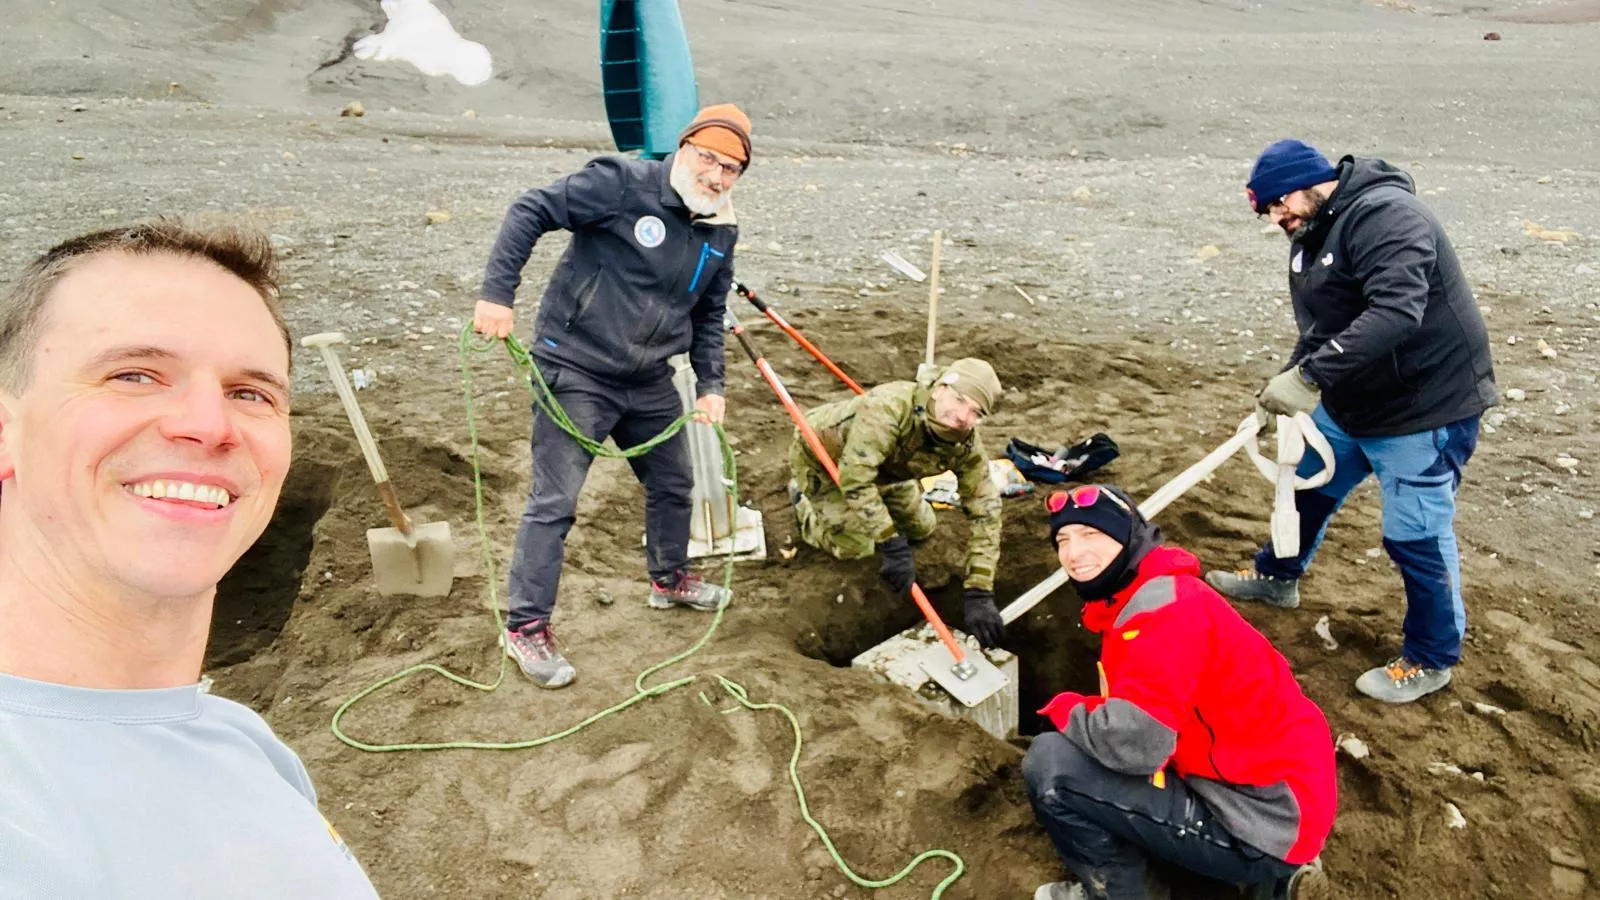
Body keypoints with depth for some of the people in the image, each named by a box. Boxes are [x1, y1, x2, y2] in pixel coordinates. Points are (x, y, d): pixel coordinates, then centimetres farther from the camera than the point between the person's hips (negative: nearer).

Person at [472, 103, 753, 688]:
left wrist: (709, 385, 8)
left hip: (649, 383, 7)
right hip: (575, 372, -7)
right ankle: (526, 628, 7)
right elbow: (531, 212, -16)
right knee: (554, 502, -6)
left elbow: (709, 314, 15)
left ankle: (669, 580, 45)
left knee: (673, 484, 20)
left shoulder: (721, 233, 5)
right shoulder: (623, 184, -16)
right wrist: (497, 293, -22)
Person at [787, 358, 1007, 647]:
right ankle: (803, 503, 17)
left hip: (881, 465, 6)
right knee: (854, 546, -11)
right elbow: (853, 478, -49)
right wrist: (891, 546, -48)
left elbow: (985, 512, -24)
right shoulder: (888, 407, -45)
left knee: (921, 529, 12)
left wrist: (979, 593, -31)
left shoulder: (968, 447, -25)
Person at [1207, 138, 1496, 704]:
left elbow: (1396, 313, -38)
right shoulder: (1312, 237, 6)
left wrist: (1308, 377, -40)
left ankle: (1433, 658, 21)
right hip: (1350, 403, 10)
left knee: (1416, 536, 0)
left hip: (1426, 407, -10)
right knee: (1307, 487, 23)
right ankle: (1277, 577, 48)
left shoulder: (1384, 214, -24)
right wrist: (1287, 384, -1)